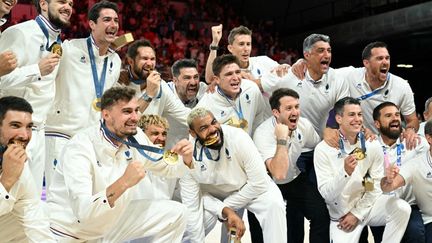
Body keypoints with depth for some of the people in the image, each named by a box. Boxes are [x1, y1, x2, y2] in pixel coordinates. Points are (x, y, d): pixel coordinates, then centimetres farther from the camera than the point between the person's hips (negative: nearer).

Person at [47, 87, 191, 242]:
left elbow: (166, 168, 8)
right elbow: (82, 212, -35)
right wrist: (123, 183, -44)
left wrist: (186, 157, -13)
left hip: (111, 221, 6)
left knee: (176, 214, 1)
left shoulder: (135, 137, -8)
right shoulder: (79, 148, -26)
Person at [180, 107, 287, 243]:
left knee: (274, 203, -29)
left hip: (247, 189, -1)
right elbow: (191, 204, -20)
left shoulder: (238, 138, -32)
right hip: (212, 196, 1)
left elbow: (259, 183, -25)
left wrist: (226, 207, -19)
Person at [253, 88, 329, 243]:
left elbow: (319, 148, 14)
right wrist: (282, 139, -39)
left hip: (297, 178, 4)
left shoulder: (304, 124, -10)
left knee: (321, 213, -12)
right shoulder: (263, 134, -28)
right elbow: (279, 174, -40)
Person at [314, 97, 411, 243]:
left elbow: (376, 186, -3)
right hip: (341, 215, -2)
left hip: (367, 204, 2)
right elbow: (326, 194, -17)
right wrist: (345, 173, -34)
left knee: (402, 209, -22)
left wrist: (357, 214, -9)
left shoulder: (373, 145, -5)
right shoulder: (323, 149, -14)